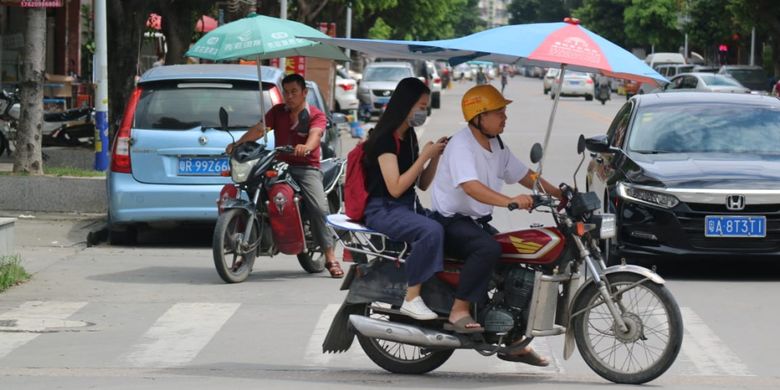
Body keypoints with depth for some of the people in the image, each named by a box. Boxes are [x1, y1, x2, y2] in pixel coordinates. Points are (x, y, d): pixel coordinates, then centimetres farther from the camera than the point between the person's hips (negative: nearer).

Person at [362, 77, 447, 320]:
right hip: (383, 210, -9)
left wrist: (436, 156, 1)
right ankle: (412, 299, -27)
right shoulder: (385, 138, -13)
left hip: (408, 207, 9)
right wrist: (424, 156, -16)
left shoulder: (408, 136, 15)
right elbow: (395, 188, -20)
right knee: (432, 231, -34)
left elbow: (422, 184, 16)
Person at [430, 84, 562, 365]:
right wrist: (510, 201, -47)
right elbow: (471, 187, -34)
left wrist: (561, 195, 6)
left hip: (478, 222, 9)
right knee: (488, 248, -36)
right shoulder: (461, 145, -18)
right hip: (450, 221, -9)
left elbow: (525, 176, 18)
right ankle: (459, 313, -32)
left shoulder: (497, 146, 12)